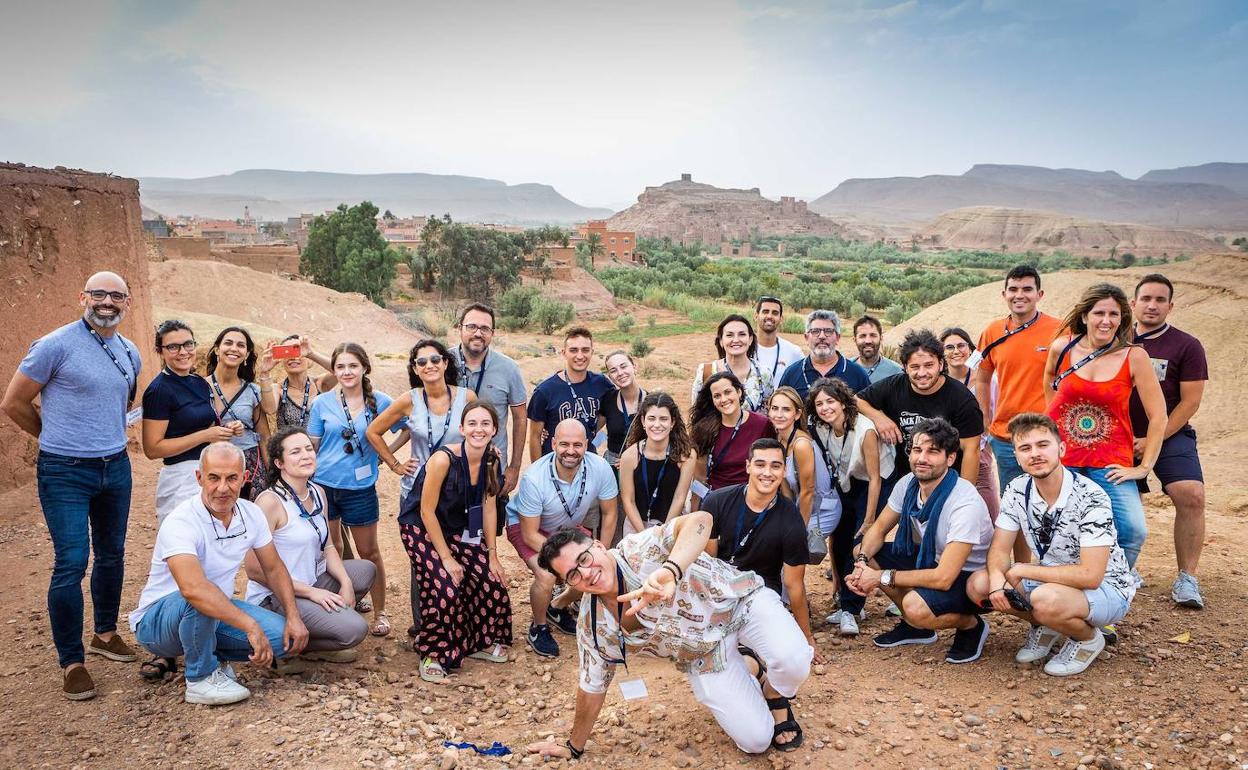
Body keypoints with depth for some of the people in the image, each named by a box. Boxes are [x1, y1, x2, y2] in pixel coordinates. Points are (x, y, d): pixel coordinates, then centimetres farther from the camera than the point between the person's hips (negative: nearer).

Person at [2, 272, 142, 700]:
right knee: (72, 563, -7)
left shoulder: (130, 354, 7)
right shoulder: (55, 346, -12)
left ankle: (105, 633, 35)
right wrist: (58, 438, 6)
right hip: (66, 473, -6)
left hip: (116, 468, 6)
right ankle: (71, 662, 4)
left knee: (112, 556, 16)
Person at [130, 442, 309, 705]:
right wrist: (251, 626, -47)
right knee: (199, 602, -39)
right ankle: (201, 678, -14)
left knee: (285, 636, -15)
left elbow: (274, 569, 5)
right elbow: (192, 588, -44)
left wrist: (294, 617, -8)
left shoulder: (251, 514, -7)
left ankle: (211, 654, 8)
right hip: (157, 620, -6)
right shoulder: (180, 523, -28)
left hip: (218, 612, 6)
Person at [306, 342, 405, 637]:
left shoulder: (380, 402, -5)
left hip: (360, 488, -1)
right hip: (324, 484, 1)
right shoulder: (322, 403, -1)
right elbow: (312, 446, 4)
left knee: (369, 552, 7)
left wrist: (385, 452, -6)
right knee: (331, 549, 13)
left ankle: (380, 612, 19)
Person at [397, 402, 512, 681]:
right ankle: (431, 655, 3)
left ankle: (480, 643, 22)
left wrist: (492, 555, -1)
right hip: (422, 529, -6)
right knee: (444, 589, -21)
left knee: (492, 582, -2)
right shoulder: (443, 459, -28)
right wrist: (446, 557, -18)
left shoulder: (492, 458, -9)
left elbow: (489, 508, 0)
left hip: (458, 530, 6)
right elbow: (427, 511, -22)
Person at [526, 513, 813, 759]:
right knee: (755, 740, -9)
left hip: (741, 602, -3)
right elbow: (592, 686, 5)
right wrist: (574, 747, 14)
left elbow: (700, 520, -44)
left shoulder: (639, 551, -27)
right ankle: (747, 668, 22)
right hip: (706, 655, 4)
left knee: (793, 662, -32)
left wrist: (669, 571, -60)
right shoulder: (594, 626, -11)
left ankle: (775, 696, 6)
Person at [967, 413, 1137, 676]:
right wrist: (997, 577, -26)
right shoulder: (1017, 491, -7)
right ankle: (1045, 626, 11)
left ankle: (1088, 639, -3)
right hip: (1050, 580, 6)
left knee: (1046, 599, -38)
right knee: (979, 584, -15)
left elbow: (1090, 576, -31)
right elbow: (999, 549, -2)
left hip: (1106, 588, -6)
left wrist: (1021, 570, -23)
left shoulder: (1090, 498, -26)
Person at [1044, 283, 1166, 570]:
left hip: (1110, 459, -1)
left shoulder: (1134, 357, -8)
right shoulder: (1062, 347, -2)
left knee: (1134, 531, -14)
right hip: (1061, 455, 1)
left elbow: (1158, 417, -5)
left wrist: (1144, 467, -7)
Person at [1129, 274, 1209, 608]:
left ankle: (1186, 579, -12)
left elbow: (1190, 401, -6)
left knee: (1191, 496, -21)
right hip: (1124, 439, 3)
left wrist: (1153, 440, -13)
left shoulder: (1187, 346, -3)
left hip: (1170, 436, -2)